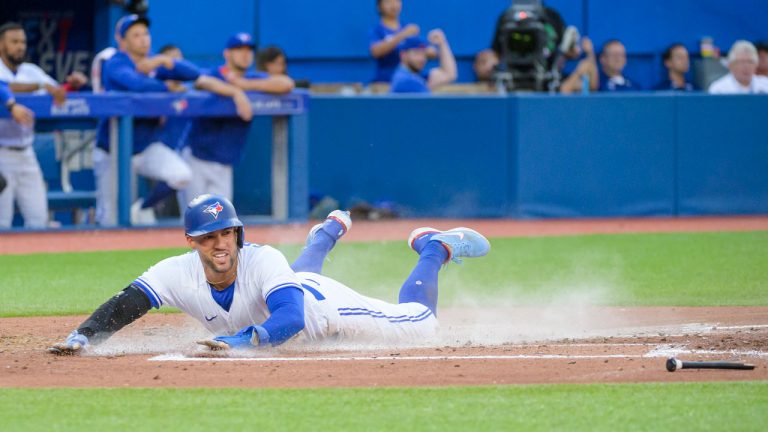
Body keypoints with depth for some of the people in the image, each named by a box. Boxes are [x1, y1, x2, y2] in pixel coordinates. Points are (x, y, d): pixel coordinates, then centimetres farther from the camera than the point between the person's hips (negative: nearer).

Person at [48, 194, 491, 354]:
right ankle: (331, 230, 76)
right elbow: (124, 306, -45)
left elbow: (291, 319, -59)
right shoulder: (179, 273, -39)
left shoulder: (262, 260, -47)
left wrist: (240, 340, -74)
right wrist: (81, 337, -63)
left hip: (324, 308, -5)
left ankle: (434, 248, 36)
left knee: (420, 322, 8)